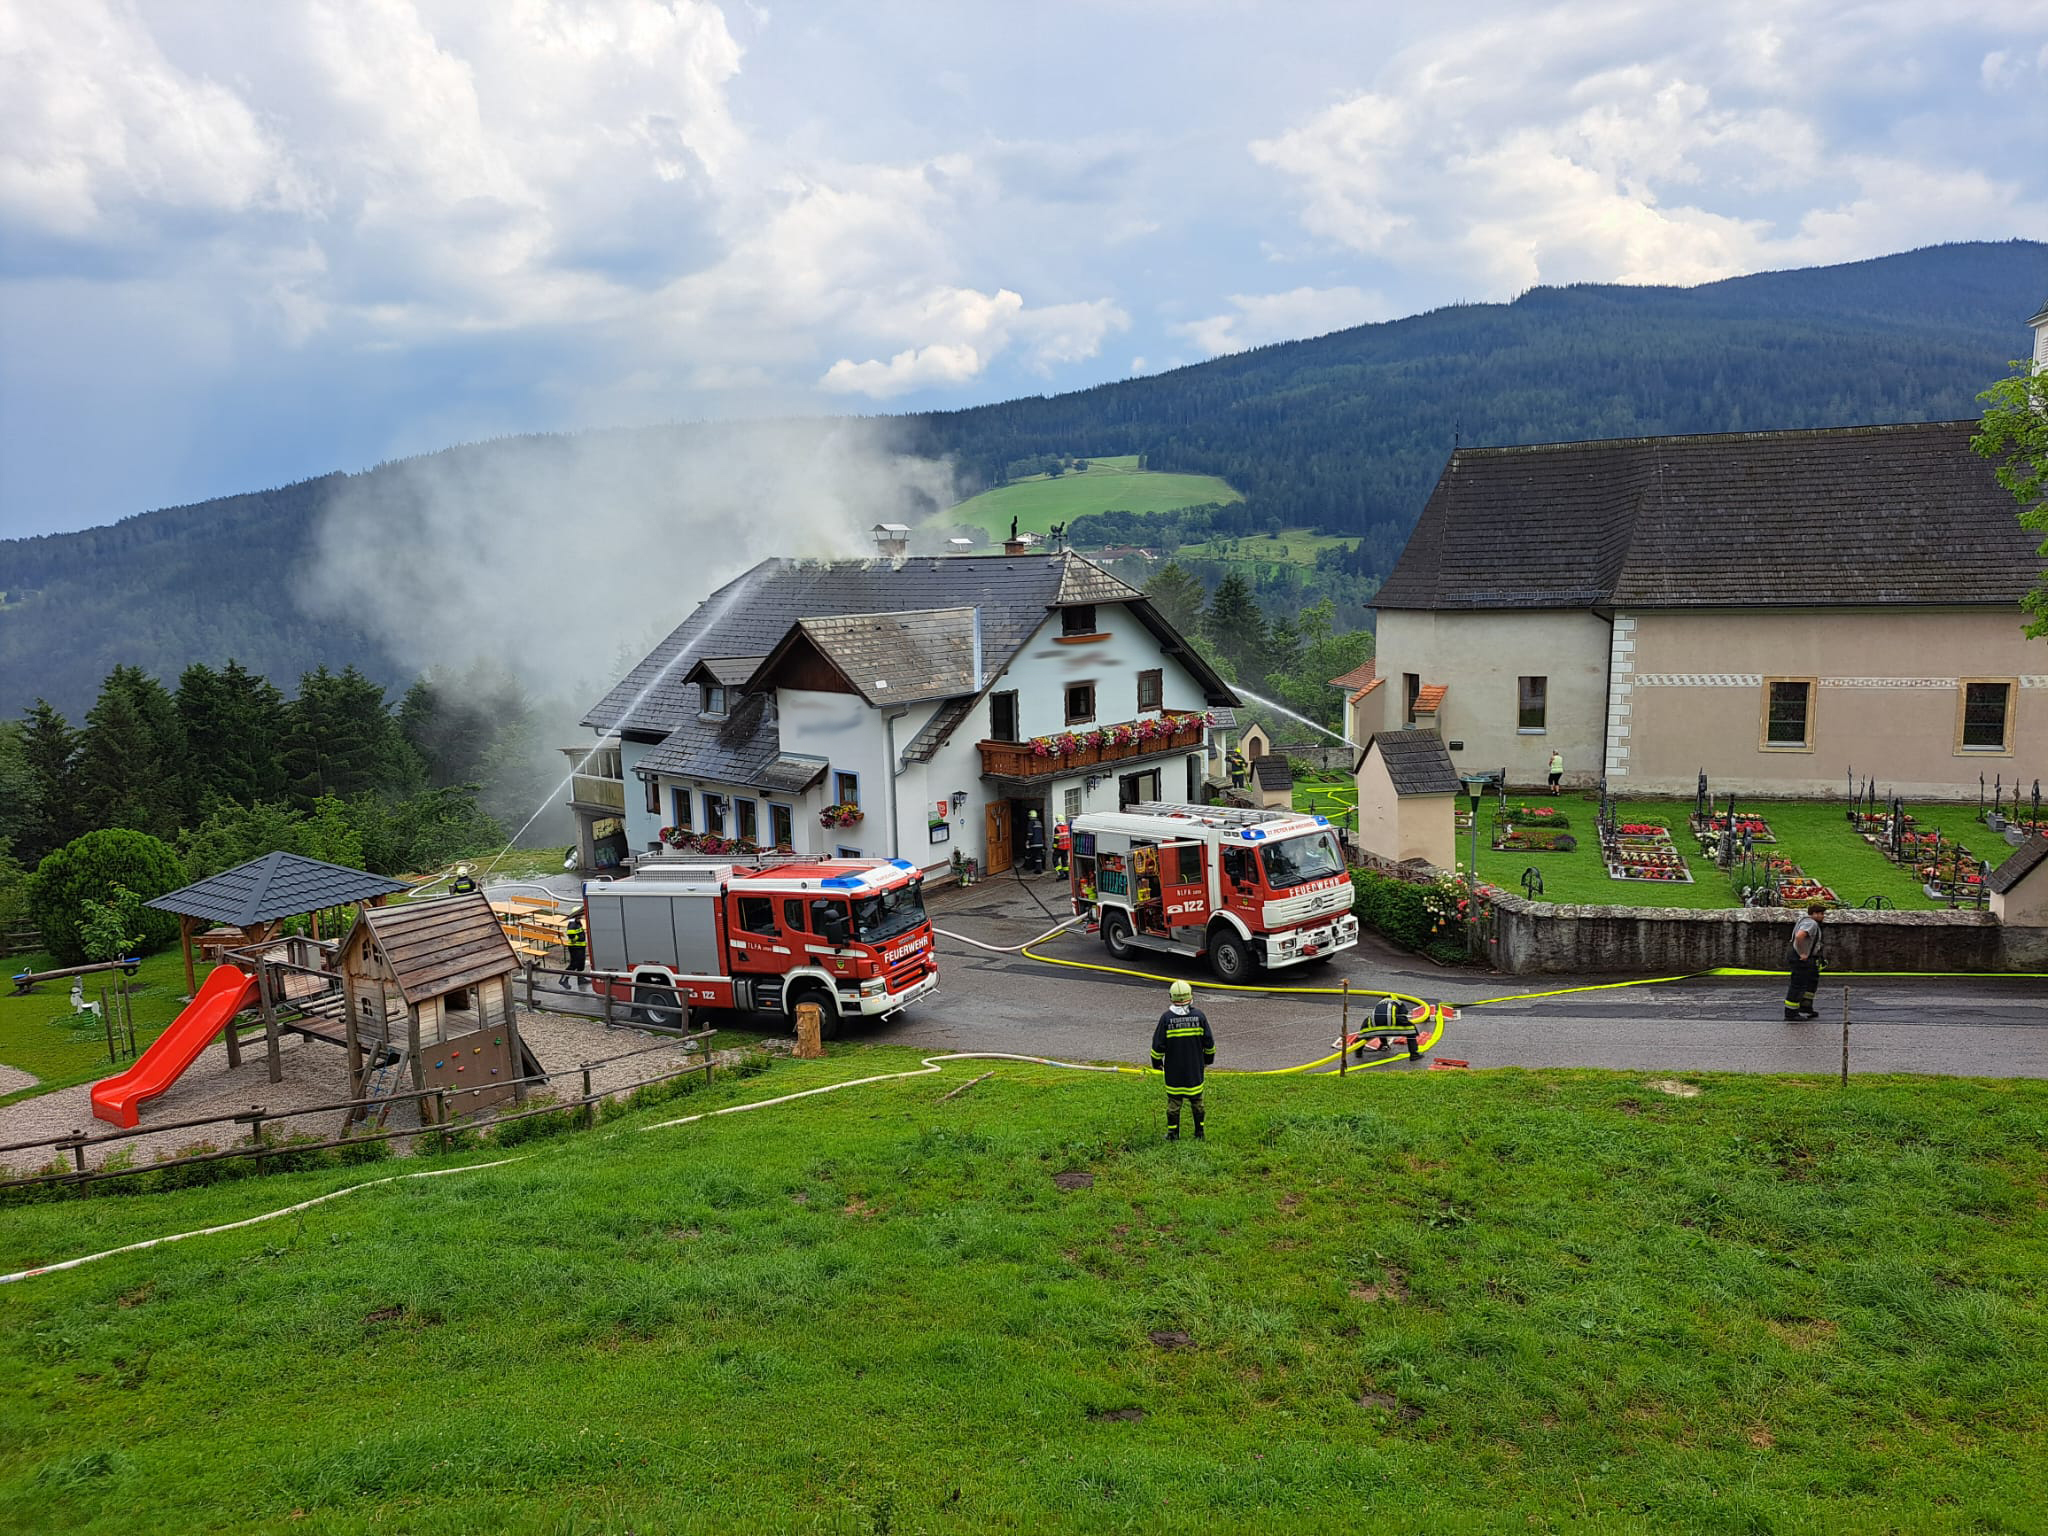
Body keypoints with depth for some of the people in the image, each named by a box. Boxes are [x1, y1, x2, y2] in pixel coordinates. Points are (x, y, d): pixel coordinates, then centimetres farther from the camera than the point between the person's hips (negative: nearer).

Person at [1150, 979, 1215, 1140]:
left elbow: (1158, 1044, -7)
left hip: (1173, 1070, -2)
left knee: (1173, 1101, 9)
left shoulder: (1166, 1018, -12)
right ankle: (1199, 1133, 21)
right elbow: (1209, 1042, 1)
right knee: (1196, 1100, 14)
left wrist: (1156, 1062, 8)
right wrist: (1208, 1059, 18)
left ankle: (1173, 1133, 14)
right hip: (1195, 1068, 2)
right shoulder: (1199, 1016, -7)